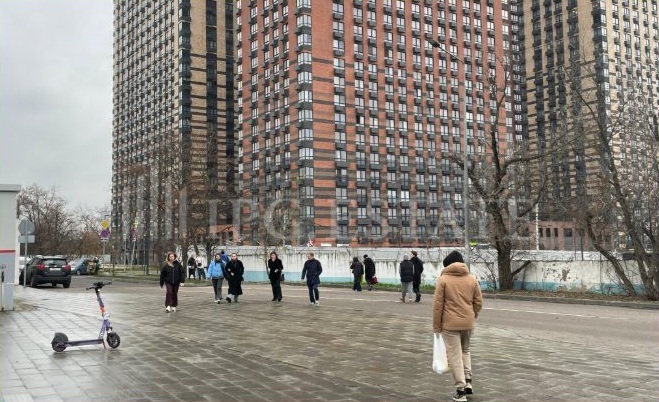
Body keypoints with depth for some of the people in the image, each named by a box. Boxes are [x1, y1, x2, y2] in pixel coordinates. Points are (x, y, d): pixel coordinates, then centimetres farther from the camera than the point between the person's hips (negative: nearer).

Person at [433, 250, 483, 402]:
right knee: (465, 351, 24)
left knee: (455, 356, 3)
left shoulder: (443, 279, -6)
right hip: (468, 323, 4)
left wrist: (436, 326, -1)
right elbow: (478, 302, 7)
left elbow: (438, 305, -8)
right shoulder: (472, 279, 4)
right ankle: (468, 382, 16)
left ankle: (461, 390, 5)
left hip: (450, 323, -4)